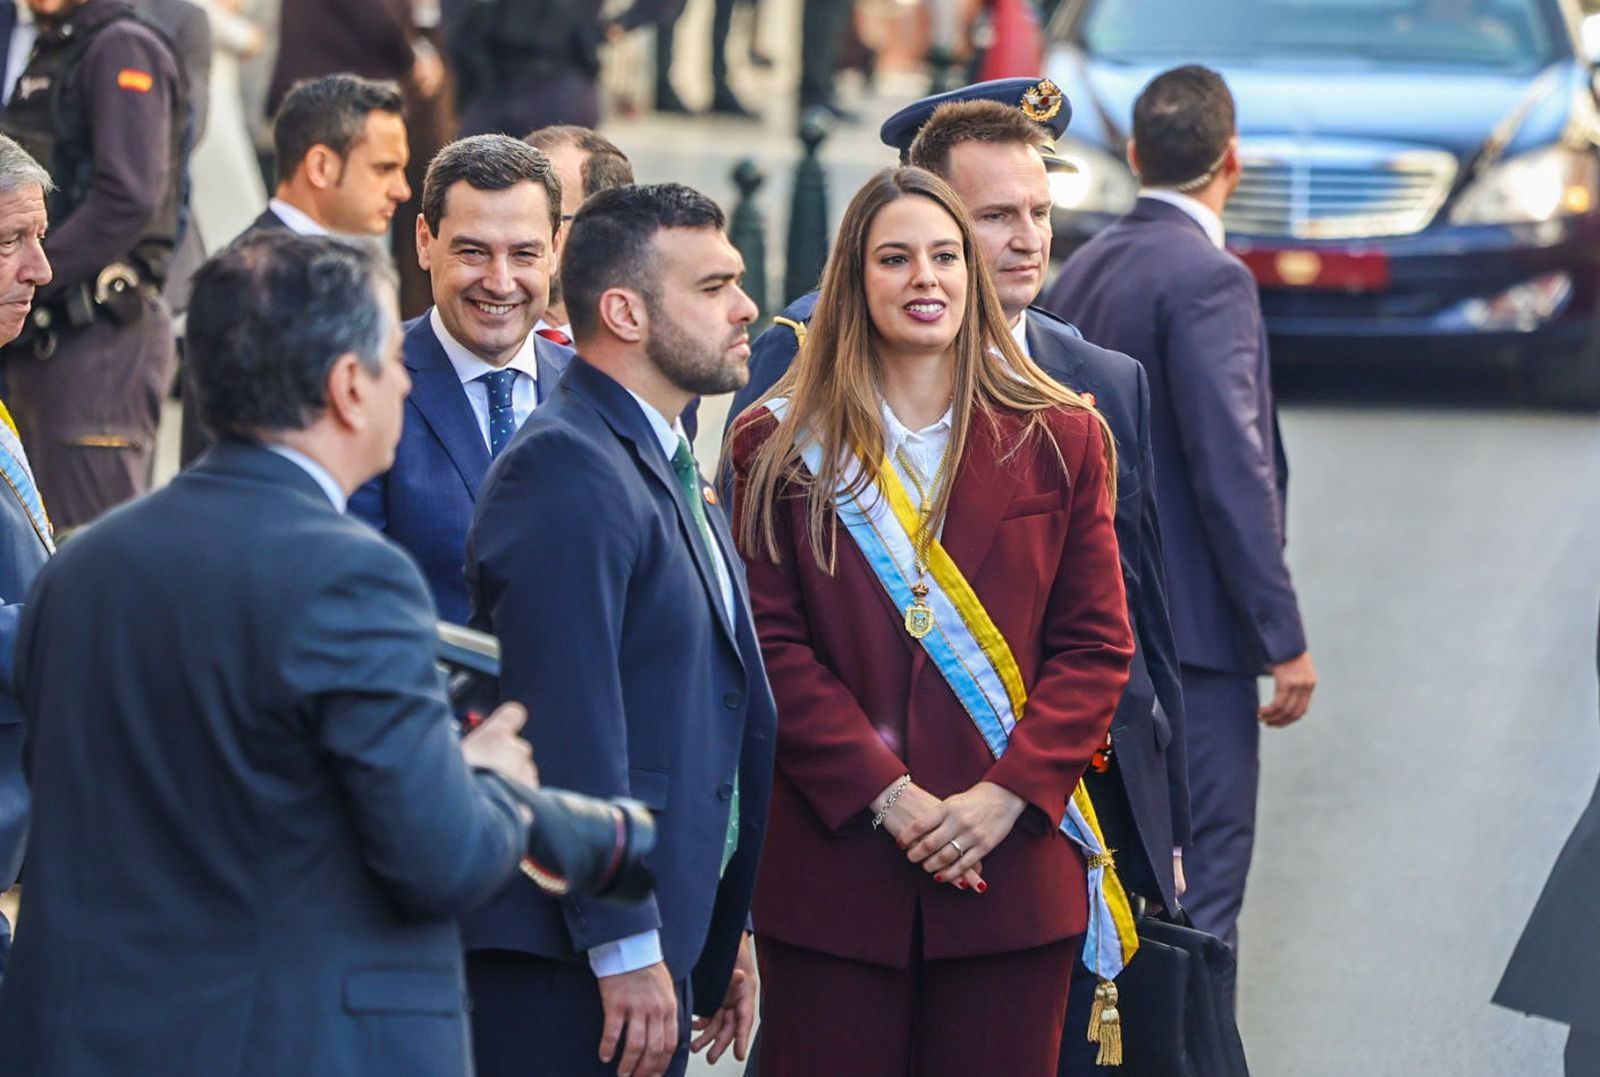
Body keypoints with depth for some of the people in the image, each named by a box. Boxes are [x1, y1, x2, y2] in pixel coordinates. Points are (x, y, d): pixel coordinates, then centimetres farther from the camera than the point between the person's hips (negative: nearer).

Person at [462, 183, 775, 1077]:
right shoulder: (565, 467, -13)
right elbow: (570, 723, -20)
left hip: (653, 946, 9)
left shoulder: (673, 471, 19)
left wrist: (726, 932, 22)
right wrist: (627, 951, -22)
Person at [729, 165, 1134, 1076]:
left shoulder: (1060, 440, 7)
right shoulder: (779, 449, 5)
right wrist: (885, 794, -12)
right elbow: (773, 647, -1)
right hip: (834, 865, -1)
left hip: (1013, 871, 1)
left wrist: (1009, 793, -9)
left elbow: (1098, 647, 5)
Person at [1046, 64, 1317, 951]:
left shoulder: (1081, 271, 11)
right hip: (1189, 625, -9)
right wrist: (1283, 637, -16)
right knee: (1202, 882, -6)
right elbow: (1233, 469, -19)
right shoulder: (1207, 279, -14)